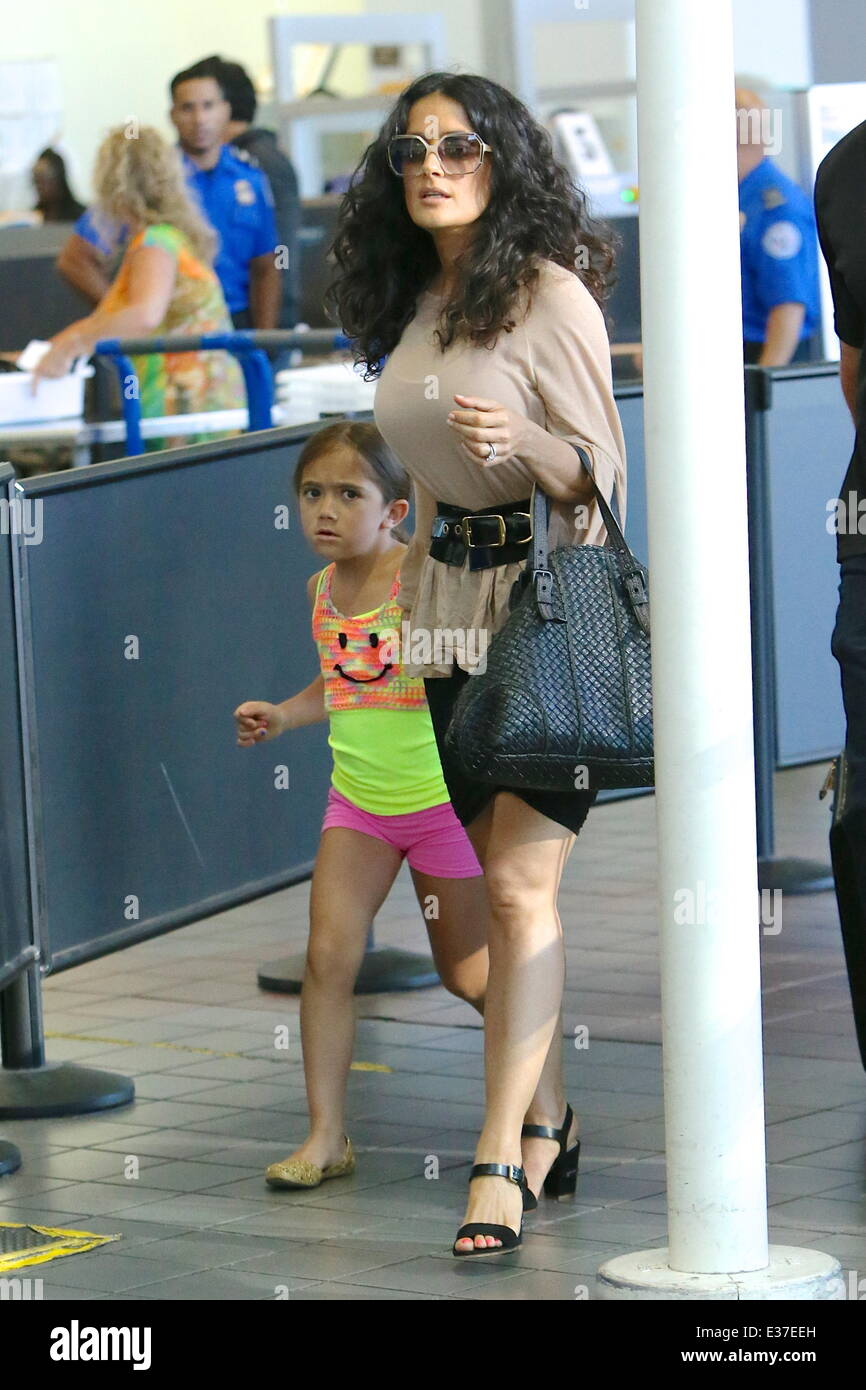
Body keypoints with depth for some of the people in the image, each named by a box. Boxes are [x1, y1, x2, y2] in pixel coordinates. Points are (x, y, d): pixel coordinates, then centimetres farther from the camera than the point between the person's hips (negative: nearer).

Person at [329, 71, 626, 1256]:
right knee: (502, 882, 9)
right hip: (452, 604, 7)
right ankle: (549, 1123, 19)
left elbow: (603, 470, -11)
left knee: (520, 883, -12)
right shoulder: (415, 304, 11)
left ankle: (500, 1158, -13)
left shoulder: (550, 293, -10)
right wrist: (410, 595, 20)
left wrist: (522, 440, -30)